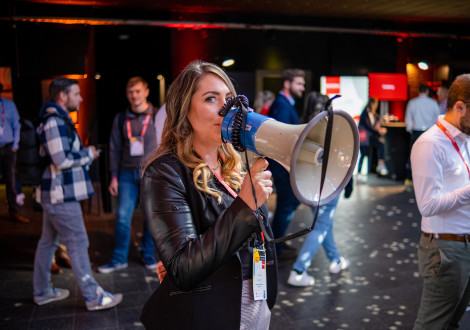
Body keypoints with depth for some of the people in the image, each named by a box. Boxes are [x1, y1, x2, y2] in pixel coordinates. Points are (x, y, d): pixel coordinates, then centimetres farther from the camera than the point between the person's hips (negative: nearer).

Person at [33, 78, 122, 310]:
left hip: (55, 193, 11)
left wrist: (84, 152, 9)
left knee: (48, 241, 17)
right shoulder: (54, 122, -17)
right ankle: (93, 296, 2)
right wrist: (88, 154, -9)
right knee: (77, 243, -5)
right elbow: (62, 160, -23)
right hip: (61, 195, -11)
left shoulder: (58, 120, 16)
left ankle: (42, 291, 29)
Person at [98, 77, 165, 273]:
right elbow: (115, 149, 10)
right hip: (128, 174, 2)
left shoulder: (158, 116, 1)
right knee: (122, 217, -2)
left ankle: (148, 256, 24)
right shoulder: (121, 119, 8)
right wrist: (114, 177, 6)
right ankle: (119, 259, 13)